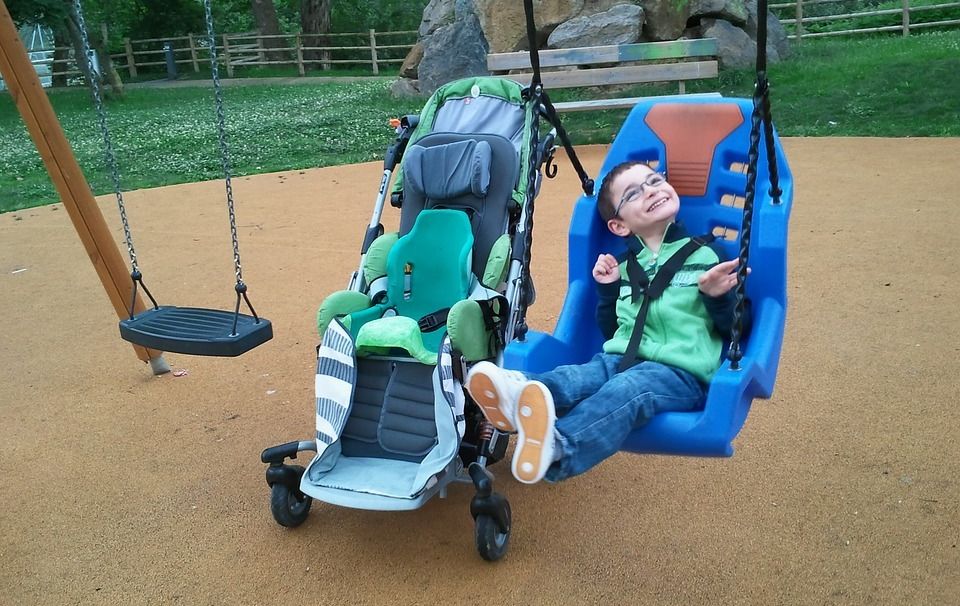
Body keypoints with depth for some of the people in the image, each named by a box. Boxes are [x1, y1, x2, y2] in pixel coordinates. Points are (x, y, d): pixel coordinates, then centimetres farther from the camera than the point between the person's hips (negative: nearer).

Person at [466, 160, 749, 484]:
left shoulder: (706, 257, 9)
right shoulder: (625, 268, 21)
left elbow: (734, 329, 7)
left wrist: (719, 298, -13)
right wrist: (607, 290, 12)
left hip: (680, 371, -4)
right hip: (619, 359, 4)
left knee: (627, 389, -37)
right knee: (573, 377, -29)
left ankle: (556, 447, -64)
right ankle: (517, 391, -62)